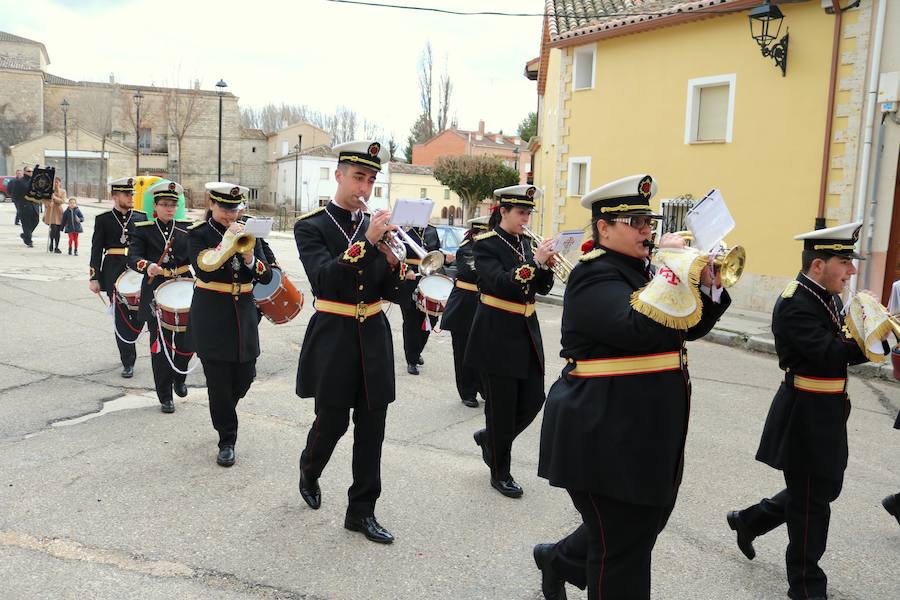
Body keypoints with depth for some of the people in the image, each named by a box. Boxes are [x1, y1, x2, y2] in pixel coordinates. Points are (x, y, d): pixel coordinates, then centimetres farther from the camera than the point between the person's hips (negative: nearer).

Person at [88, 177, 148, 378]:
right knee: (121, 317, -1)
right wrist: (94, 278, 0)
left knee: (139, 314, -5)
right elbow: (96, 250, 4)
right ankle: (128, 361, 7)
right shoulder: (103, 220, 5)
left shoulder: (141, 218, 9)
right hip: (114, 273, -1)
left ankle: (127, 346, 24)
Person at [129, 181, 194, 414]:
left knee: (187, 343, -1)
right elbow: (133, 257, -13)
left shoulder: (186, 228, 7)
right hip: (156, 293, -2)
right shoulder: (143, 229, 0)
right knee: (160, 345, 2)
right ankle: (165, 397, 15)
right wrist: (148, 266, -33)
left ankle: (179, 377, 31)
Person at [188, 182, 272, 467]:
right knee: (219, 380, -1)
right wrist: (228, 241, -23)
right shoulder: (198, 233, -3)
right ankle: (227, 441, 12)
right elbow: (204, 270, -20)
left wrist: (250, 260, -19)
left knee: (245, 376, 8)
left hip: (243, 313, 4)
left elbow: (266, 276, 0)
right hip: (211, 315, -3)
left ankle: (223, 412, 40)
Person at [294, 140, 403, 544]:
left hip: (374, 338, 4)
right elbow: (323, 280, -21)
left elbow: (391, 294, 4)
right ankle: (309, 471, 39)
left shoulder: (378, 227, 7)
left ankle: (362, 511, 19)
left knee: (371, 428, 6)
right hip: (333, 339, -4)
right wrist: (365, 241, -26)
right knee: (332, 422, 6)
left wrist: (392, 259, -15)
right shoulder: (311, 226, -5)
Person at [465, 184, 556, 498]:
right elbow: (499, 283, -23)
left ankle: (490, 438, 33)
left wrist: (547, 266, -10)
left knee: (533, 400, 7)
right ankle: (500, 473, 19)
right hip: (497, 335, -7)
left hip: (527, 332, 7)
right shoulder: (486, 244, -9)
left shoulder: (525, 242, 10)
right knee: (502, 406, 2)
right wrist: (533, 261, -27)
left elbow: (541, 287, 9)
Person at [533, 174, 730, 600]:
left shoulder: (642, 271, 12)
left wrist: (706, 285, -4)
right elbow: (641, 329, -32)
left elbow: (691, 327, 13)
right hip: (608, 437, -9)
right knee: (623, 553, 3)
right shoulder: (595, 277, -16)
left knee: (640, 530, 23)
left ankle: (557, 560, 44)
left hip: (649, 434, 9)